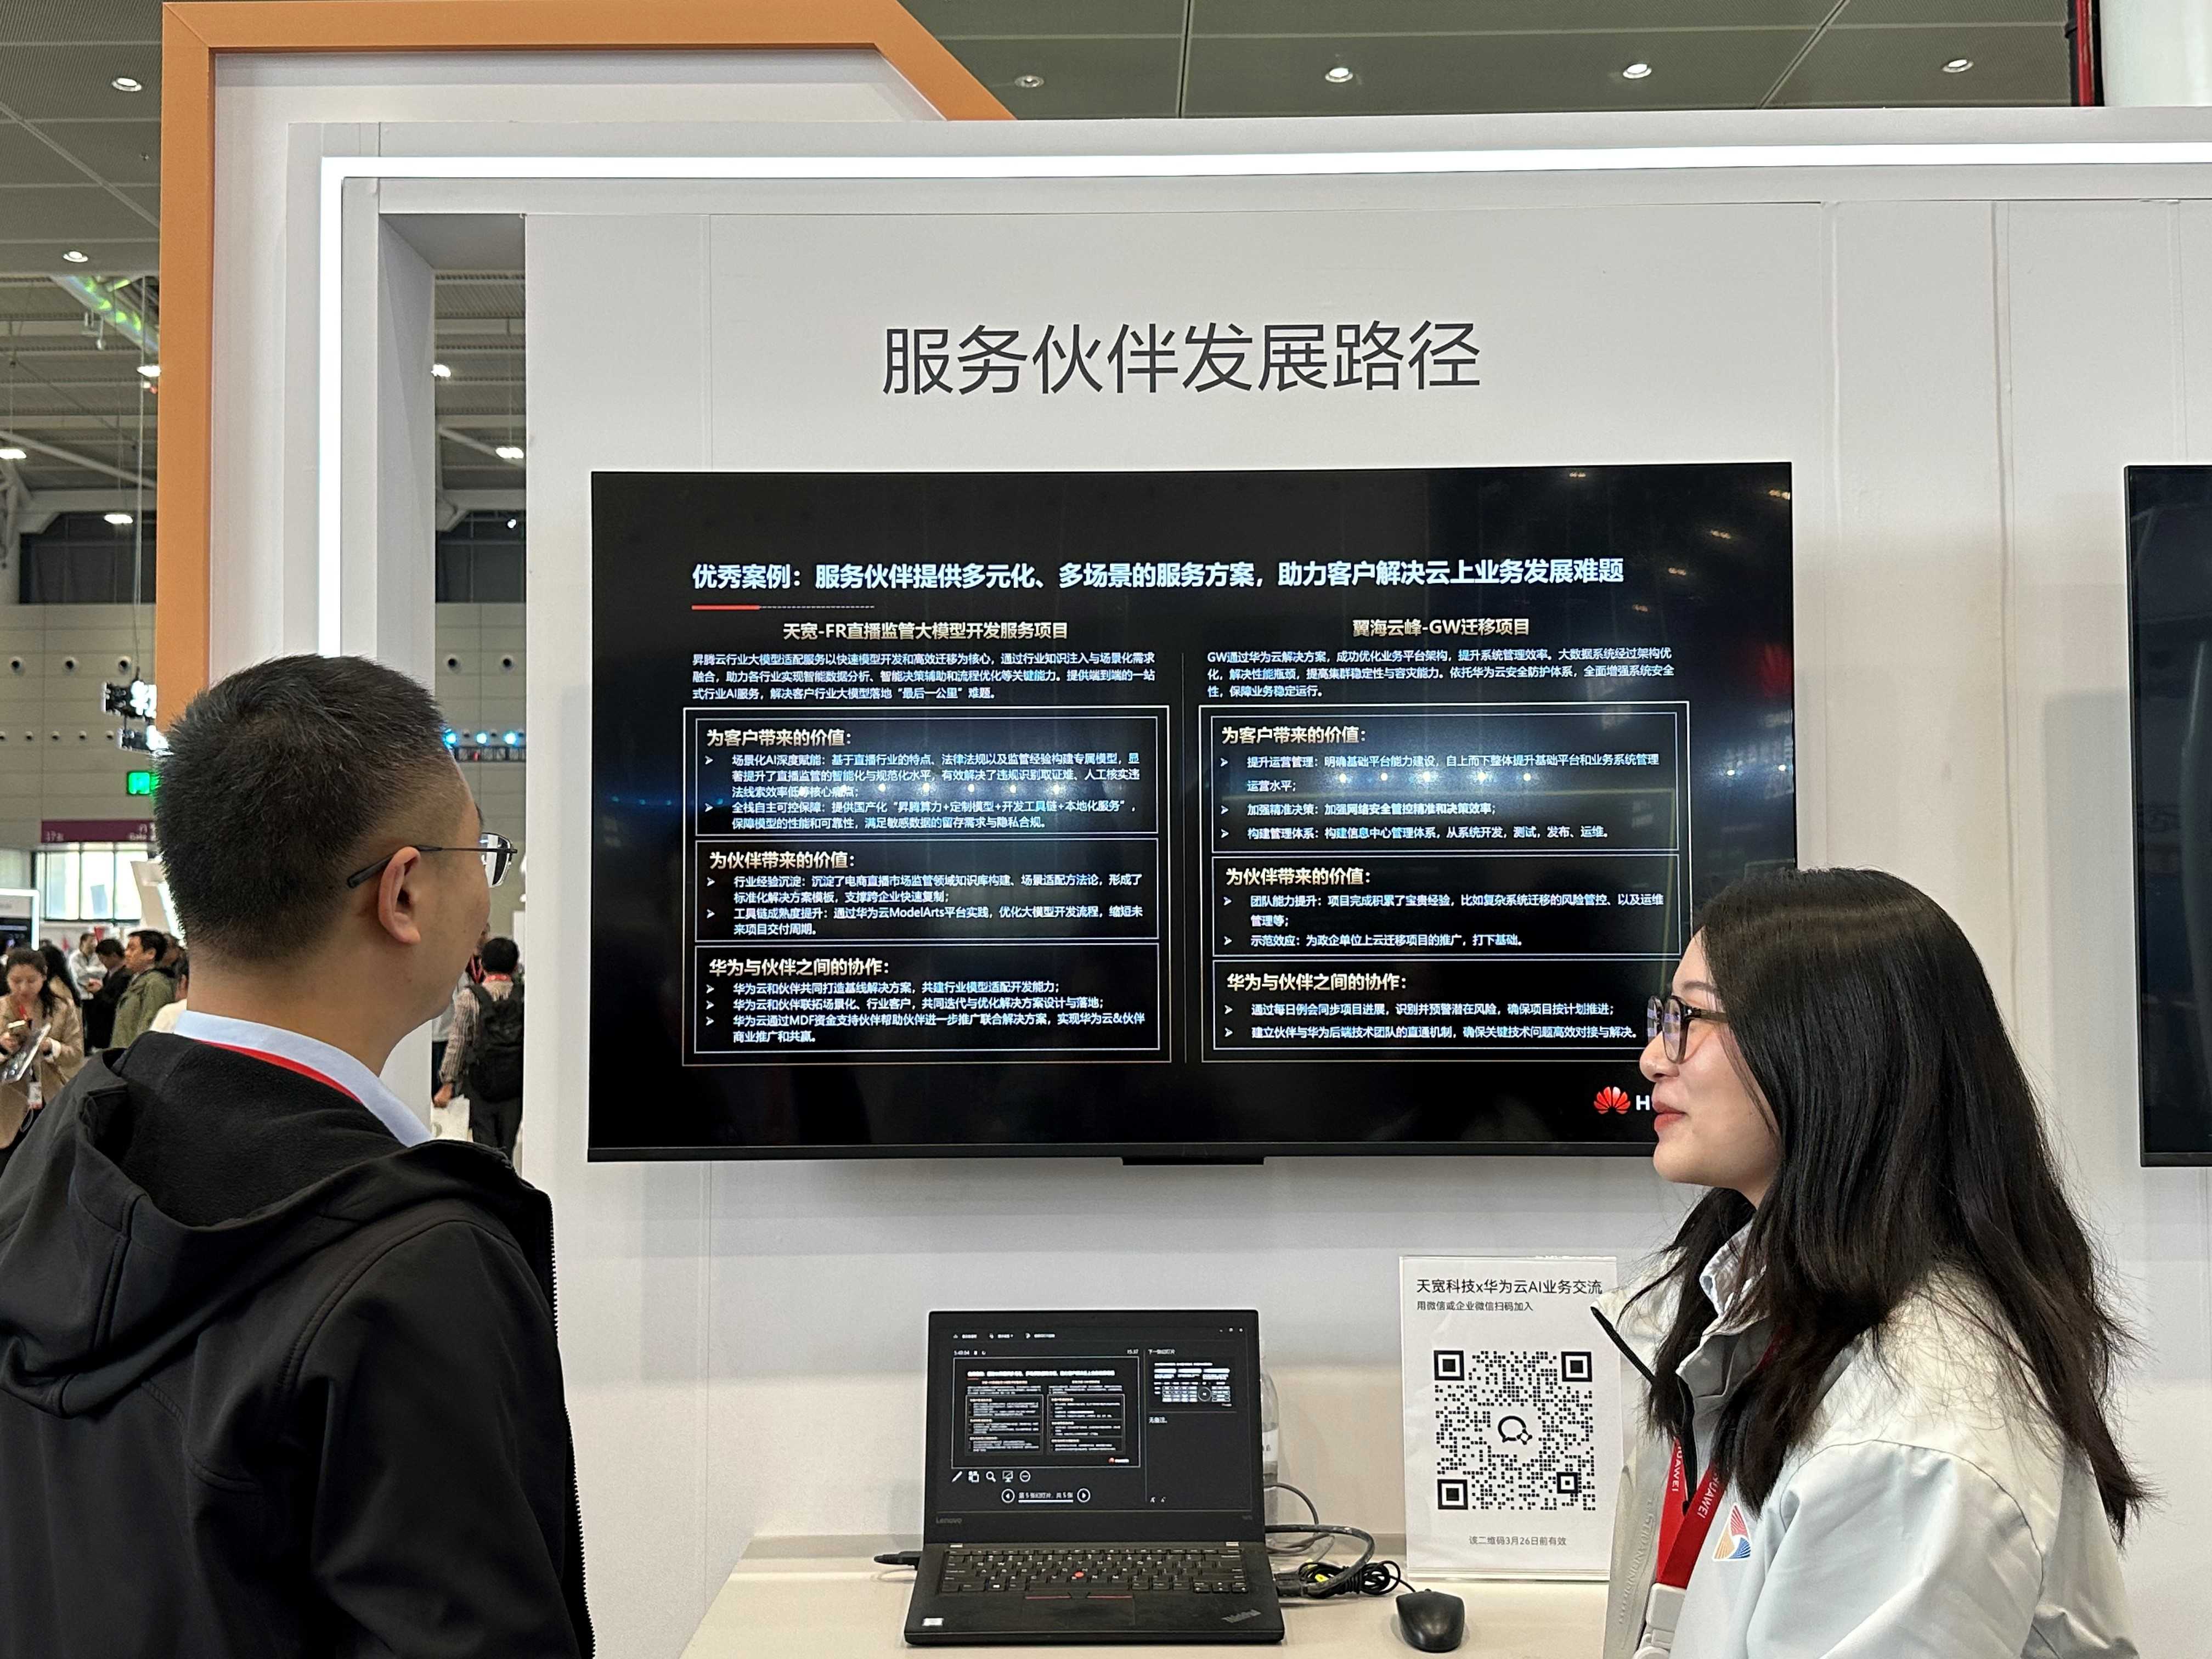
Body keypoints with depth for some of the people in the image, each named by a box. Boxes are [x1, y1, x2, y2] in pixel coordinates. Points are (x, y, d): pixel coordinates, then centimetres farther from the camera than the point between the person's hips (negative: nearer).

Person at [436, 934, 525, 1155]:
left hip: (480, 1087, -2)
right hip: (515, 1088, 3)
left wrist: (448, 1083, -4)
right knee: (506, 1151, 12)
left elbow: (458, 1042, -7)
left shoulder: (469, 997, -8)